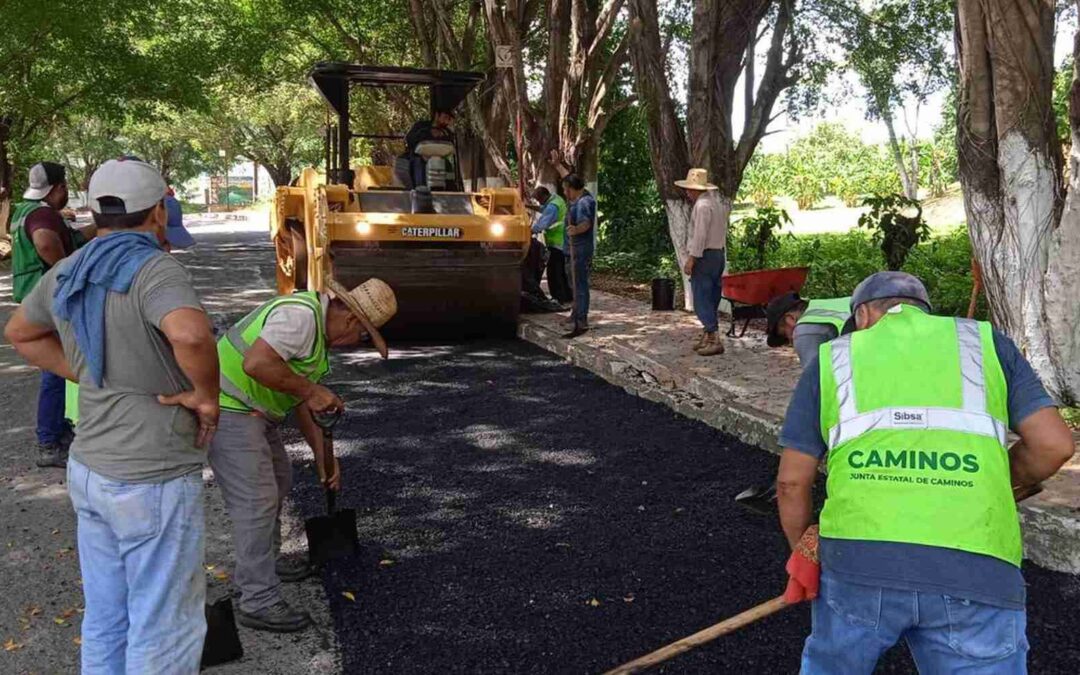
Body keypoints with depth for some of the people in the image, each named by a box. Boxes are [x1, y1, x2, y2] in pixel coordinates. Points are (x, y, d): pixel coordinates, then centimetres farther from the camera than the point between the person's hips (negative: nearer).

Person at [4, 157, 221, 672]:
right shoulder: (153, 270, -20)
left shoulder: (67, 274, 5)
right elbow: (191, 334, -40)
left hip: (89, 470, 8)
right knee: (164, 629, 6)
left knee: (105, 620, 21)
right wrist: (206, 394, -22)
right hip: (152, 481, -8)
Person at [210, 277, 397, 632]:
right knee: (257, 501, -9)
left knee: (278, 479, 23)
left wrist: (322, 455, 14)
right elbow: (256, 363, -35)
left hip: (253, 409, 11)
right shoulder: (300, 315, -22)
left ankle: (265, 561, 40)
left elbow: (301, 399, 16)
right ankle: (259, 602, -1)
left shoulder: (320, 328, 12)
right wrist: (309, 390, -25)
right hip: (228, 407, -11)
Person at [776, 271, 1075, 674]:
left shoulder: (833, 358, 17)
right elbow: (1054, 443, 9)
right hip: (974, 570, 0)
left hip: (860, 558, 1)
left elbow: (792, 480, 14)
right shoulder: (985, 342, 19)